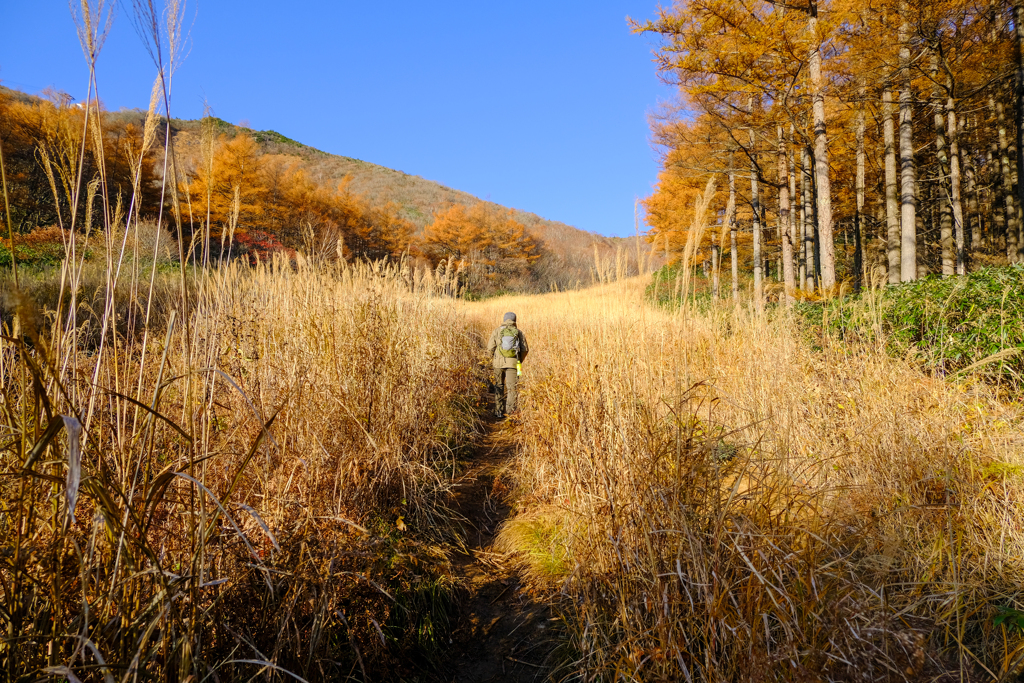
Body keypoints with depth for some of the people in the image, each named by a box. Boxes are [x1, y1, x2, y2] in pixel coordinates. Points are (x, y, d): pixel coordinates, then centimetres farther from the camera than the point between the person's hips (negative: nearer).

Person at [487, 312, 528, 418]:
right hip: (513, 363, -1)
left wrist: (492, 359, 18)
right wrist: (520, 361, 22)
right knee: (512, 388, -1)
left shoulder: (497, 331, 3)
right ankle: (510, 412, -13)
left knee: (499, 387, 15)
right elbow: (525, 349, 6)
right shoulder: (519, 332, 5)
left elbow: (490, 348, 0)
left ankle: (499, 412, 16)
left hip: (498, 362, 1)